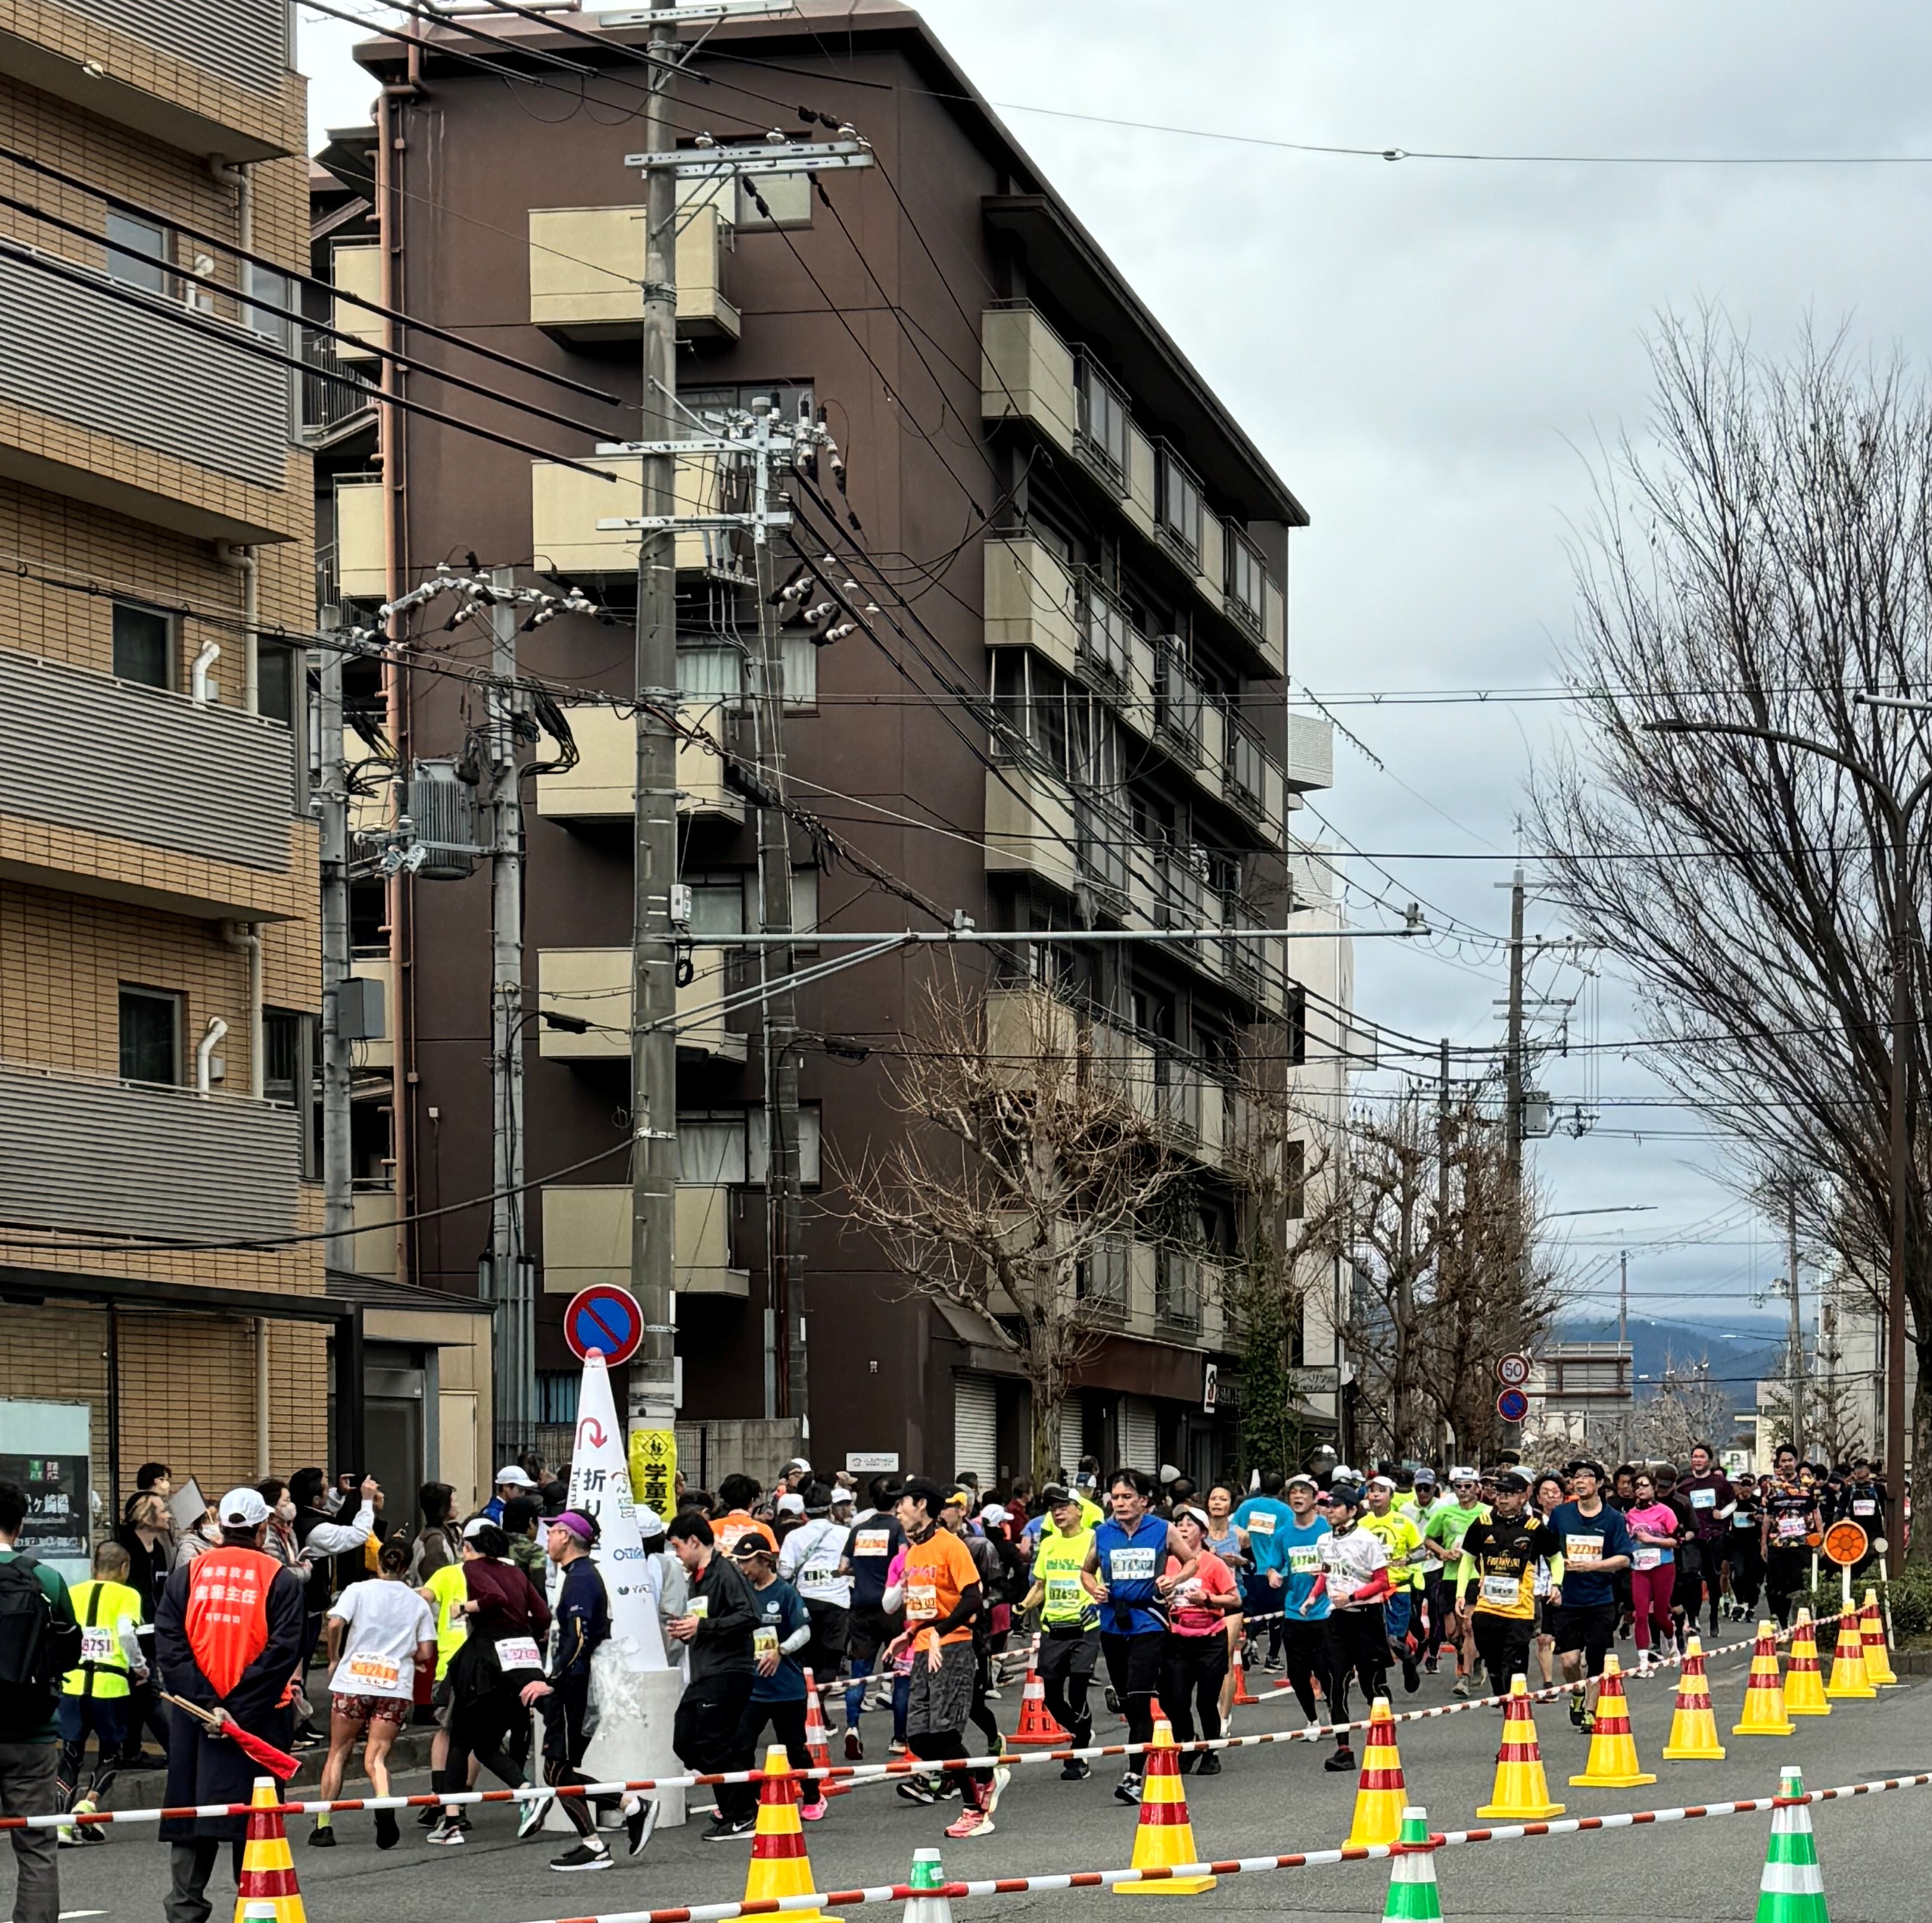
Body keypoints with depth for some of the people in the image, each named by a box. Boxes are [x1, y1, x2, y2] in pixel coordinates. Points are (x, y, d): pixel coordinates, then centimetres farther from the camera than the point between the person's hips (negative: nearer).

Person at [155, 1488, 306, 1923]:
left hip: (195, 1716, 2)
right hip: (258, 1719, -2)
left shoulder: (187, 1574, 4)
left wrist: (207, 1704, -11)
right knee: (255, 1818, 5)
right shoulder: (281, 1580, -3)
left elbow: (169, 1643, -5)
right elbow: (282, 1651, -12)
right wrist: (238, 1709, -13)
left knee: (191, 1820, 7)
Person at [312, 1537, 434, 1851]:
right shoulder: (418, 1603, 10)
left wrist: (334, 1659, 4)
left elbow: (335, 1624, -12)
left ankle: (324, 1825, 13)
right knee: (376, 1757, -2)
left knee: (338, 1753, 12)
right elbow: (425, 1653, 6)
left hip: (353, 1682, -1)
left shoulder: (358, 1590, 4)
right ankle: (385, 1804, -33)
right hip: (396, 1687, 1)